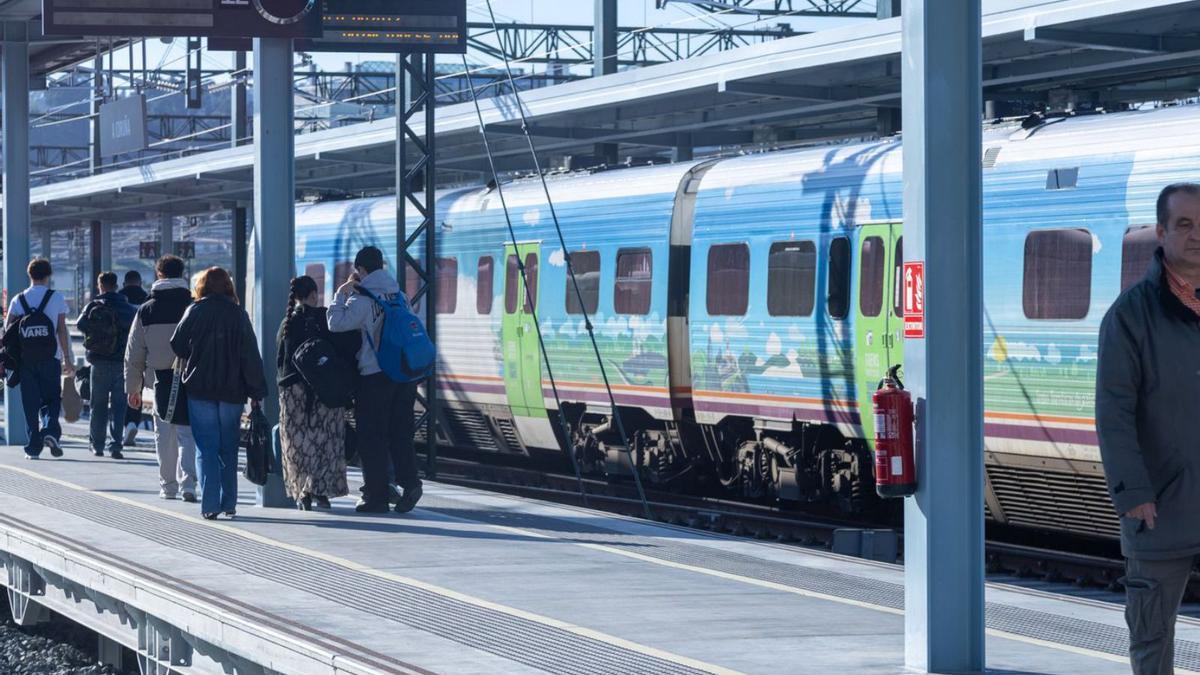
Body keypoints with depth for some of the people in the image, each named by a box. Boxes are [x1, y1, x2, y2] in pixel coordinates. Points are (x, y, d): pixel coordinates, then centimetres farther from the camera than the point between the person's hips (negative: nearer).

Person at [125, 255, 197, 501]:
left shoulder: (146, 311, 3)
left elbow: (134, 354, 6)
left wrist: (133, 387, 13)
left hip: (161, 380, 2)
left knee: (164, 435, 13)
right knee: (188, 434, 1)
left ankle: (168, 486, 18)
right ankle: (188, 482, -14)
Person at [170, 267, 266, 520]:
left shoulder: (194, 312, -3)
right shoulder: (238, 314, 0)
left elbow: (177, 346, -1)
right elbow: (251, 355, -1)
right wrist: (257, 392, 2)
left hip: (199, 389, -1)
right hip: (232, 391, 2)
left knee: (207, 449, 0)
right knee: (229, 449, 14)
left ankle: (210, 504, -10)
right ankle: (229, 503, 15)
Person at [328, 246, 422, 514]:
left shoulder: (363, 300, -11)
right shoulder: (397, 294, 9)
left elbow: (336, 323, -17)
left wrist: (342, 293, -3)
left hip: (375, 375, -6)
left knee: (372, 438, 2)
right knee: (400, 433, 10)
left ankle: (376, 496, 3)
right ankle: (410, 483, -5)